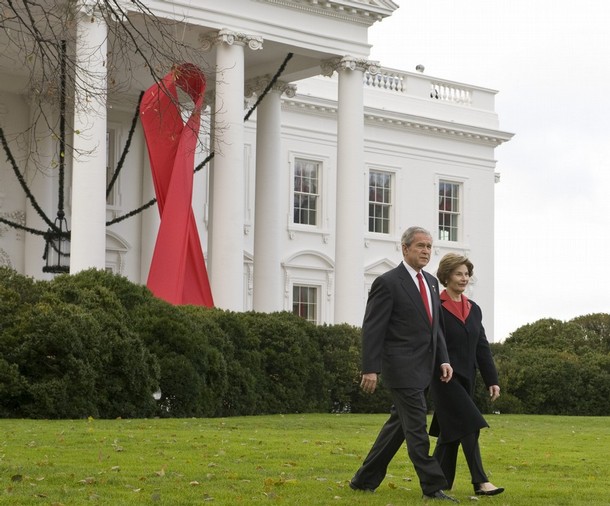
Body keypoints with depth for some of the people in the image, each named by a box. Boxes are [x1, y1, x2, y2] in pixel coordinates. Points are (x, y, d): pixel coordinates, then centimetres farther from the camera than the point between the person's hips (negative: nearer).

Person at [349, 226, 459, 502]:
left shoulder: (431, 282, 15)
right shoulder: (387, 282, -10)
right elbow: (372, 328, -12)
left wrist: (443, 360, 6)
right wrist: (371, 368, -17)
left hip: (422, 369, 8)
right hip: (402, 366, -8)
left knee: (398, 425, 13)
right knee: (416, 426, -7)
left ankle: (365, 479, 22)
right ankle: (433, 486, -4)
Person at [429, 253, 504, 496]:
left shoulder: (473, 309, 13)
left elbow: (482, 347, 13)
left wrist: (492, 380, 8)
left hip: (465, 378, 7)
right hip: (445, 377, -7)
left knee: (451, 430, 11)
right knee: (467, 424, -15)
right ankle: (480, 482, -15)